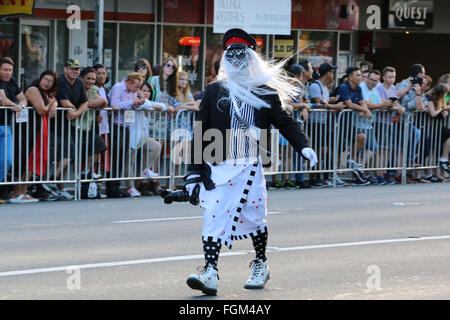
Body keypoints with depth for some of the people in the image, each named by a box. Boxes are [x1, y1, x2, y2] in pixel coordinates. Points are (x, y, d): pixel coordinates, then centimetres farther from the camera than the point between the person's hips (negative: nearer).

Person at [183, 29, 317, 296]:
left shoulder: (266, 92, 8)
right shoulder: (215, 91, 8)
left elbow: (284, 121, 10)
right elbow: (200, 132, 7)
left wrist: (303, 145, -8)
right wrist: (194, 171, 2)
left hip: (249, 165, 0)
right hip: (216, 166, 0)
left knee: (254, 216, 6)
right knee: (214, 217, -10)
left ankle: (261, 265, 29)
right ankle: (210, 273, -15)